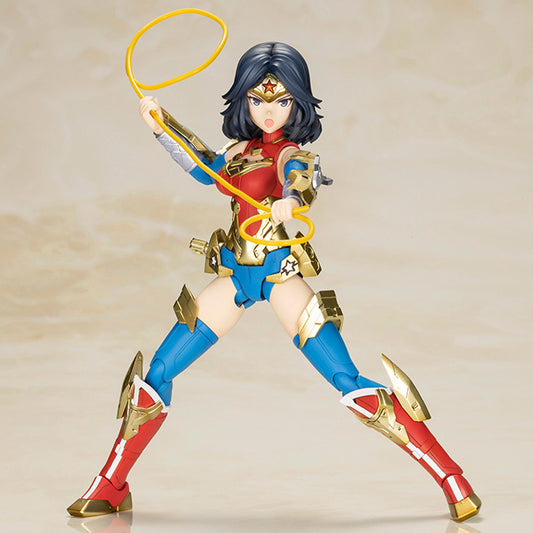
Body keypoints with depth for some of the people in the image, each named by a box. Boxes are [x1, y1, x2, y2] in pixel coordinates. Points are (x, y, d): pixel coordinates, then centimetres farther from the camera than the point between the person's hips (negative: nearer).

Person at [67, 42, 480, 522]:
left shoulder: (293, 155, -6)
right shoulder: (242, 150, 12)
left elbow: (300, 179, -29)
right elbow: (206, 168, 29)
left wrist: (289, 201, -53)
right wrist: (160, 124, 24)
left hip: (280, 274, -6)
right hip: (234, 275, 6)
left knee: (351, 383, -14)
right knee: (157, 375, 4)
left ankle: (451, 480, -7)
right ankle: (111, 487, 20)